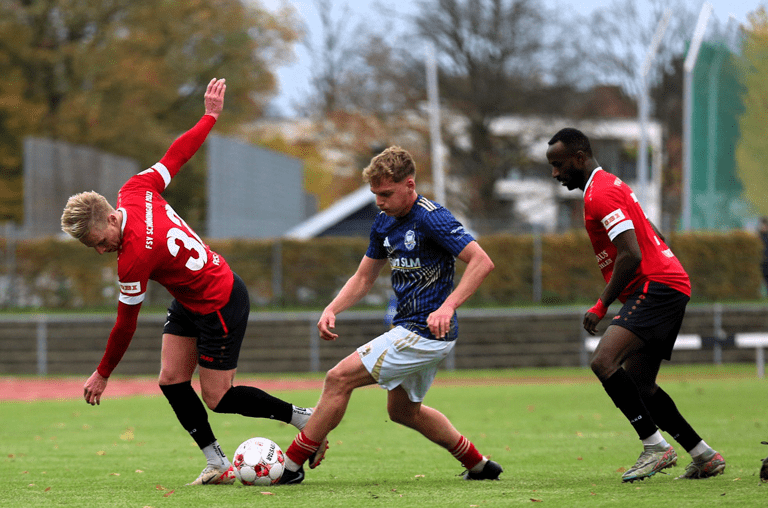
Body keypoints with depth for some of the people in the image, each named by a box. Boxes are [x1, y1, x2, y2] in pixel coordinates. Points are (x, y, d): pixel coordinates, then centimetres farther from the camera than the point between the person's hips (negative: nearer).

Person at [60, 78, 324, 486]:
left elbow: (126, 325, -21)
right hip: (190, 303, 10)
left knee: (217, 398, -1)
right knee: (172, 380, 2)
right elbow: (177, 154, -1)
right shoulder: (135, 191, -13)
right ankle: (218, 464, 8)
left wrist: (102, 375, -7)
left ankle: (304, 418, 14)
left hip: (220, 308, -9)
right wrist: (210, 116, 17)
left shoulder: (134, 259, -33)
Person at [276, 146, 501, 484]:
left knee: (340, 378, -12)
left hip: (427, 331, -10)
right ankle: (479, 466, 33)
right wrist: (331, 310, 0)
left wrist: (447, 307, -33)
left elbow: (482, 262, -23)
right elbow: (364, 278, 18)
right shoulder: (385, 222, 9)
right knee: (403, 410, 25)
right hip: (409, 327, 10)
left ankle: (290, 466, -6)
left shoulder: (431, 218, -18)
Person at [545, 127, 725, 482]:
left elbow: (631, 255, -22)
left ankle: (656, 447, -21)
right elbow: (653, 239, 27)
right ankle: (705, 456, 19)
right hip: (668, 287, 11)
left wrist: (601, 306, -16)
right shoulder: (609, 186, 21)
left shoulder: (600, 194, -12)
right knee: (638, 385, 14)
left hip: (656, 287, -11)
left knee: (604, 362, -24)